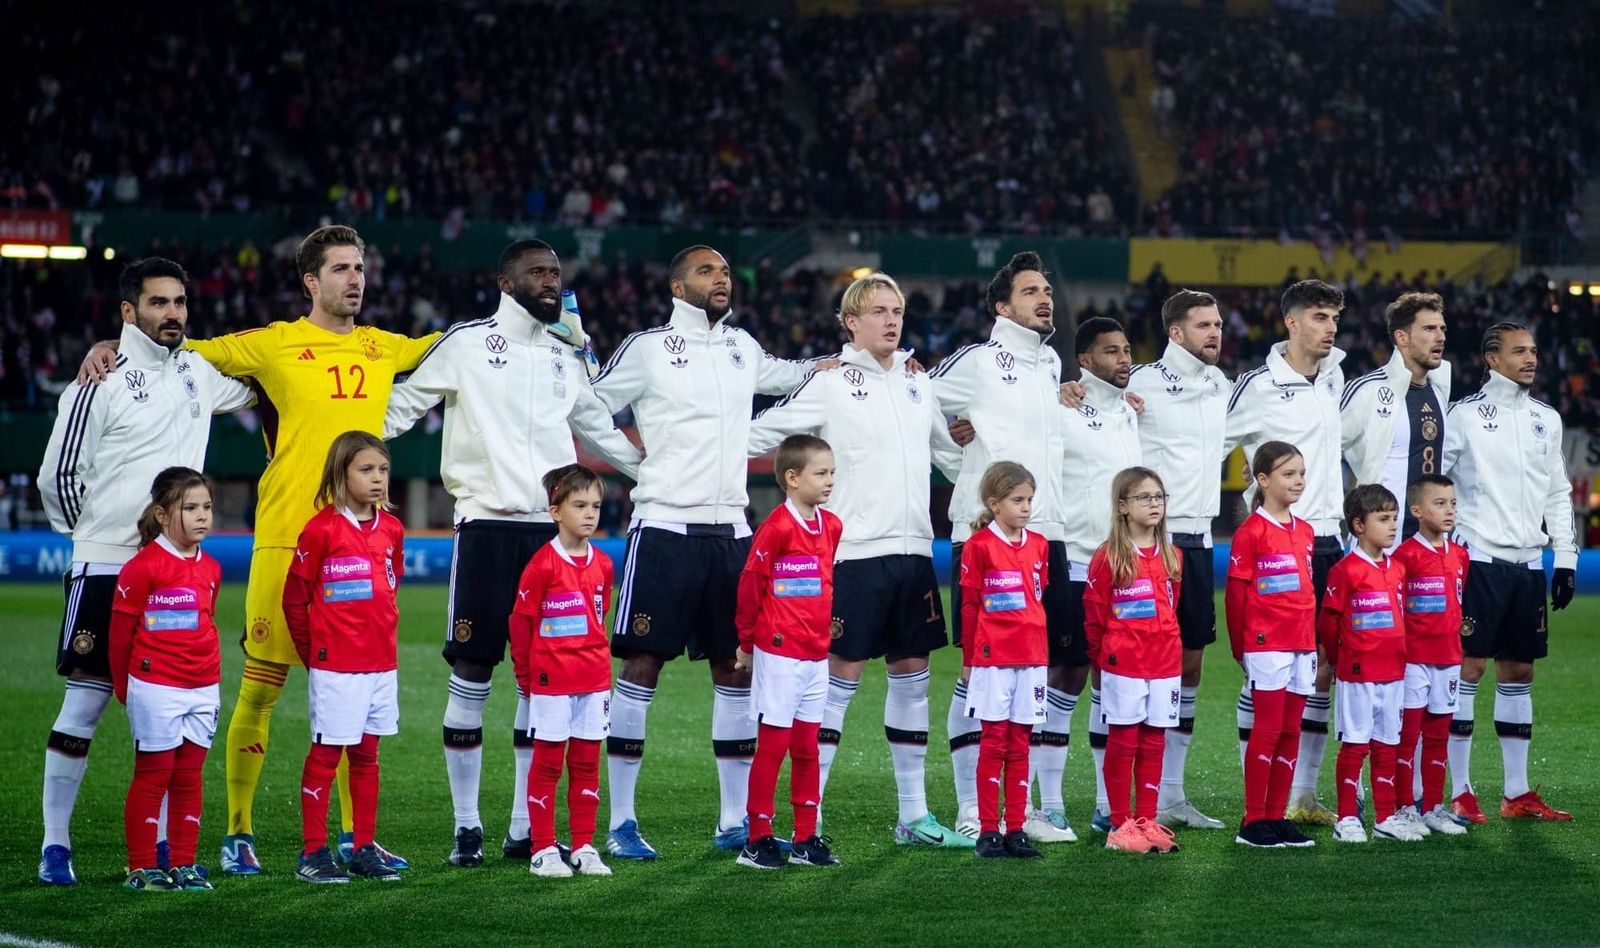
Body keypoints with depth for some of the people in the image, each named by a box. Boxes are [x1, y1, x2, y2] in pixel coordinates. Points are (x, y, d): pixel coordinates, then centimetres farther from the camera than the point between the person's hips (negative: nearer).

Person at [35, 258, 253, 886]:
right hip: (106, 572, -5)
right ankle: (55, 846, 1)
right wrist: (97, 534, 7)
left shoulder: (198, 373, 9)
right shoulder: (101, 382, -9)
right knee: (85, 702, -4)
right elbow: (58, 476, -4)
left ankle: (160, 842, 15)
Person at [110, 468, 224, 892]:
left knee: (189, 776, 8)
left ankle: (184, 864, 14)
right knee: (154, 774, -1)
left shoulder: (210, 569, 9)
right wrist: (125, 688, 1)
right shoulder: (143, 567, -11)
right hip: (156, 688, -6)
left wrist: (210, 673, 15)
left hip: (203, 688, 6)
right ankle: (142, 868, 4)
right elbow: (121, 630, -6)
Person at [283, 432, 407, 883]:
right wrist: (311, 654, 3)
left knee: (366, 753, 12)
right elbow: (294, 598, -4)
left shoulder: (391, 529, 6)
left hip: (382, 662, 6)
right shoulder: (321, 529, -10)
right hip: (334, 666, -6)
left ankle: (364, 849, 18)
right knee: (325, 753, -1)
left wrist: (380, 634, 15)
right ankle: (313, 852, 4)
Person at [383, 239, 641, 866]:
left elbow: (599, 430, 26)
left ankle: (525, 829, 11)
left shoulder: (566, 355, 14)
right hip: (486, 524, -5)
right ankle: (466, 826, 5)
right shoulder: (466, 344, 0)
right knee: (472, 672, -4)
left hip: (551, 529, 5)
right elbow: (404, 403, 2)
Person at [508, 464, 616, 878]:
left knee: (586, 764, 8)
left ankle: (583, 847, 14)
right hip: (551, 681, -5)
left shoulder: (601, 565, 7)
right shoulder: (542, 565, -11)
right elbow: (521, 622, -5)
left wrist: (599, 662, 15)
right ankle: (543, 850, 5)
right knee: (547, 764, 1)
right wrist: (526, 675, 1)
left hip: (594, 680, 5)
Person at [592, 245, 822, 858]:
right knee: (642, 666, -6)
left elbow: (781, 376, 34)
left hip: (730, 532, 6)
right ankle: (621, 824, -2)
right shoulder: (647, 348, -2)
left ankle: (735, 823, 15)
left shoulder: (741, 347, 14)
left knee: (737, 669, 7)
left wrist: (836, 363, 25)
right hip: (665, 527, -6)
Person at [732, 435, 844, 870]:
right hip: (779, 654, -7)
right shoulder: (777, 528, -14)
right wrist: (748, 642, 1)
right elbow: (750, 585, -8)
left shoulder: (831, 527, 8)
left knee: (807, 748, 10)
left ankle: (806, 839, 16)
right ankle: (758, 841, 3)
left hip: (816, 654, 7)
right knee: (773, 746, -2)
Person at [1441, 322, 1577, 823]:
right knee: (1469, 668, -6)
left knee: (1519, 672, 8)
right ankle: (1460, 794, -3)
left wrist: (1566, 559, 11)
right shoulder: (1466, 415, -4)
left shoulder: (1546, 419, 13)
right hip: (1480, 558, -6)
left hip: (1529, 563, 6)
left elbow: (1558, 494, 17)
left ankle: (1517, 793, 13)